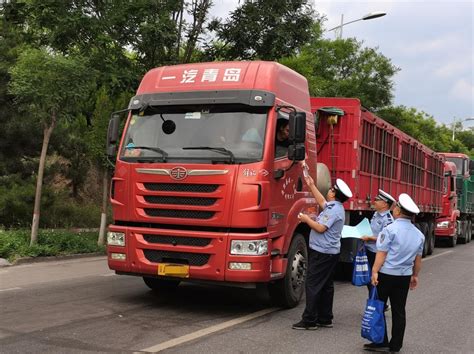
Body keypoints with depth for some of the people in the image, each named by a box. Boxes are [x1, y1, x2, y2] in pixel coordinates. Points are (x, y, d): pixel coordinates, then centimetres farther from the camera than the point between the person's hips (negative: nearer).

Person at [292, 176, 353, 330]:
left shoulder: (334, 210, -19)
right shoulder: (334, 206, 12)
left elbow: (320, 228, -24)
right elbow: (321, 202, 30)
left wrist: (307, 219, -9)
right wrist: (311, 185, 30)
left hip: (322, 253, -10)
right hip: (330, 252, 10)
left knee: (313, 284, -8)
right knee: (326, 285, 13)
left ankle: (309, 320, -6)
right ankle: (325, 319, 19)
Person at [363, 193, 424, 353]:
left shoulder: (390, 229, -14)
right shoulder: (419, 234, 6)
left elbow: (382, 253, -16)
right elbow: (418, 259, 12)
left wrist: (375, 271, -14)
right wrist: (415, 275, 22)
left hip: (386, 274, -6)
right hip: (405, 276, 6)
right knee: (399, 311, 11)